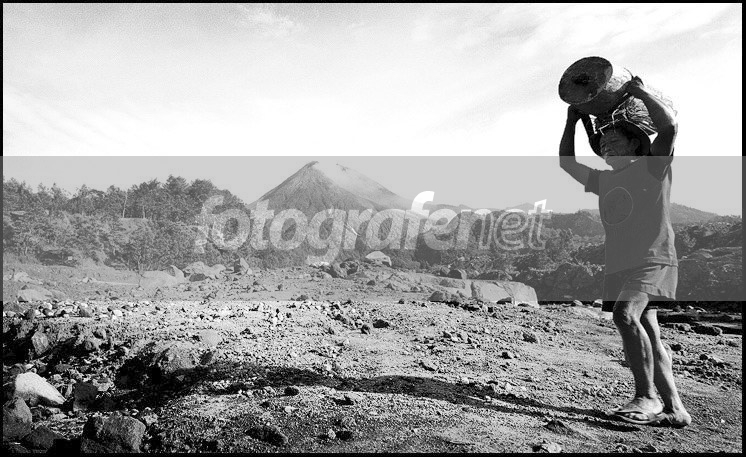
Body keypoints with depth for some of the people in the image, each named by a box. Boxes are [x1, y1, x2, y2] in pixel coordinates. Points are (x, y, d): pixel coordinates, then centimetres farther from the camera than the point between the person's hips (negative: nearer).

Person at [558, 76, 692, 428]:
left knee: (626, 314, -27)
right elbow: (567, 163, 22)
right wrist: (572, 122, 17)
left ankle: (646, 398, -20)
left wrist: (641, 92, -2)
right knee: (647, 332, 3)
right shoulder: (604, 181, 19)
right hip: (618, 264, 6)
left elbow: (668, 125, -12)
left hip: (653, 259, -6)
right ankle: (674, 409, 8)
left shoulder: (653, 168, 3)